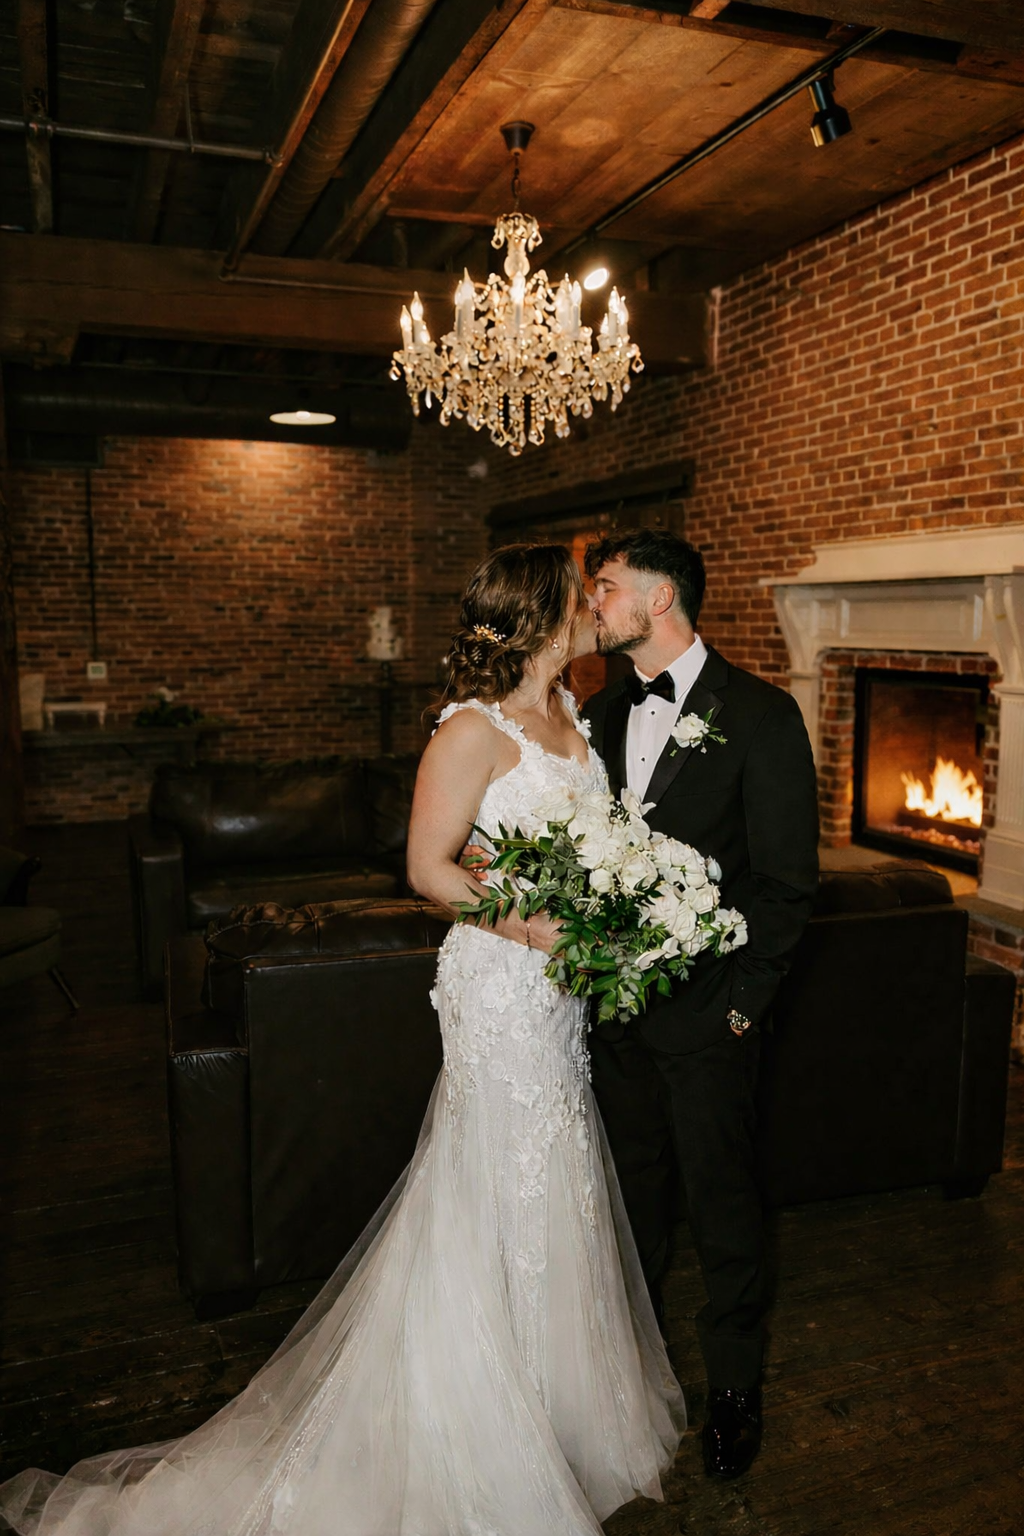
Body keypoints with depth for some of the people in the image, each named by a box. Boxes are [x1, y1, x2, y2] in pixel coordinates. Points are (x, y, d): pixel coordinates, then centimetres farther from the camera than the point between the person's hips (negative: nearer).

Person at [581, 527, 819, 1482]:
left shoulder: (759, 715, -12)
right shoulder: (602, 714, 6)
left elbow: (788, 878, -11)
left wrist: (741, 1001, -12)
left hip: (705, 1010, -5)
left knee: (720, 1201, 11)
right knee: (632, 1187, 21)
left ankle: (734, 1386, 33)